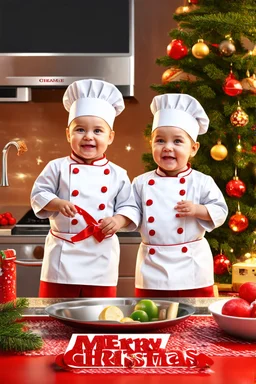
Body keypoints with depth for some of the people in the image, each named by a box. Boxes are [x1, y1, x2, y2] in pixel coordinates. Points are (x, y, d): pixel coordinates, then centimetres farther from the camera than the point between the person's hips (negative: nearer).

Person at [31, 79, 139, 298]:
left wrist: (118, 220, -14)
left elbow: (130, 207, 5)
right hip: (63, 255, -1)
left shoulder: (117, 175, 2)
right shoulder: (57, 168, -1)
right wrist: (57, 204, -17)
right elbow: (38, 195, 1)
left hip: (101, 256, 1)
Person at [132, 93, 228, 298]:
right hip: (152, 268, 2)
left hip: (191, 268, -1)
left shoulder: (202, 182, -4)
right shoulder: (141, 183, 2)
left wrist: (198, 210, -17)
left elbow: (221, 211, -2)